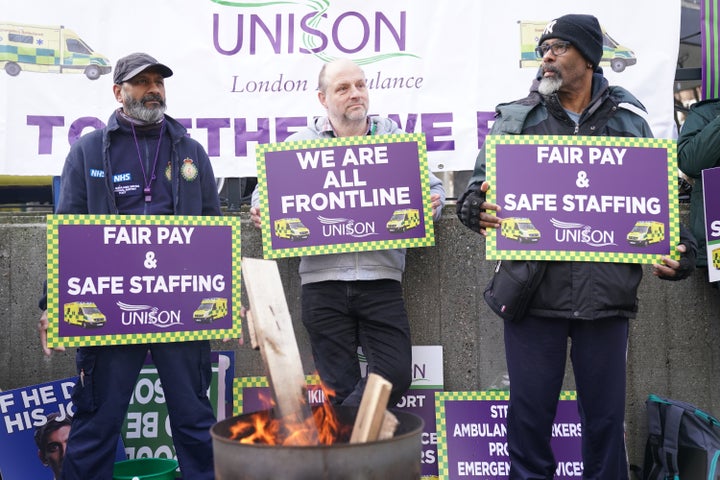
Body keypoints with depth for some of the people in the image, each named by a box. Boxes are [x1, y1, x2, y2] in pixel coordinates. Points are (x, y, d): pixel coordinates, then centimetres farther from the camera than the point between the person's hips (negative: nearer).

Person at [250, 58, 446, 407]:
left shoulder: (395, 140, 13)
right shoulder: (299, 145, 11)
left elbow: (433, 186, 17)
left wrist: (431, 203, -6)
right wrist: (260, 211, -4)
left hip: (381, 277, 1)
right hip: (323, 280, 0)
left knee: (396, 375, -7)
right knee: (339, 388, 5)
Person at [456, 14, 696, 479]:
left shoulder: (628, 122, 10)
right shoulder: (515, 119, 8)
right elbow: (478, 186, 4)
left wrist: (675, 250, -3)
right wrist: (478, 208, -19)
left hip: (605, 294, 1)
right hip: (534, 289, 0)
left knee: (606, 414, 10)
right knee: (530, 412, 6)